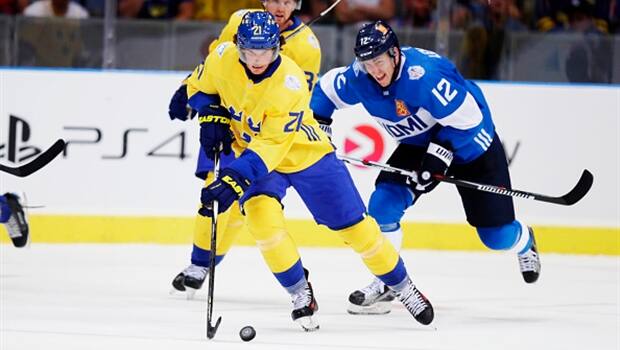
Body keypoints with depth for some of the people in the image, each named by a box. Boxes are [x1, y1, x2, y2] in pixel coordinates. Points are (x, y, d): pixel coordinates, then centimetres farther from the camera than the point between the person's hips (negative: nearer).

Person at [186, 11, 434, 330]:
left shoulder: (290, 83, -33)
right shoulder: (223, 59, -20)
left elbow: (272, 146, -37)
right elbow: (199, 88, 3)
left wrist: (234, 180, -45)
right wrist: (212, 118, -15)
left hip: (306, 154, -3)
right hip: (253, 152, 3)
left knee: (353, 224, 1)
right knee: (261, 212, -26)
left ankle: (401, 285, 23)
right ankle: (299, 292, -9)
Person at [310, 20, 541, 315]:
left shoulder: (424, 74, -37)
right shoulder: (358, 79, -17)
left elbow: (468, 119, -31)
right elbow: (327, 87, 5)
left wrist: (439, 156, -31)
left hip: (470, 143, -5)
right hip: (419, 144, 5)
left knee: (497, 236, -1)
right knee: (384, 203, -17)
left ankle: (523, 242, 38)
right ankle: (385, 284, -1)